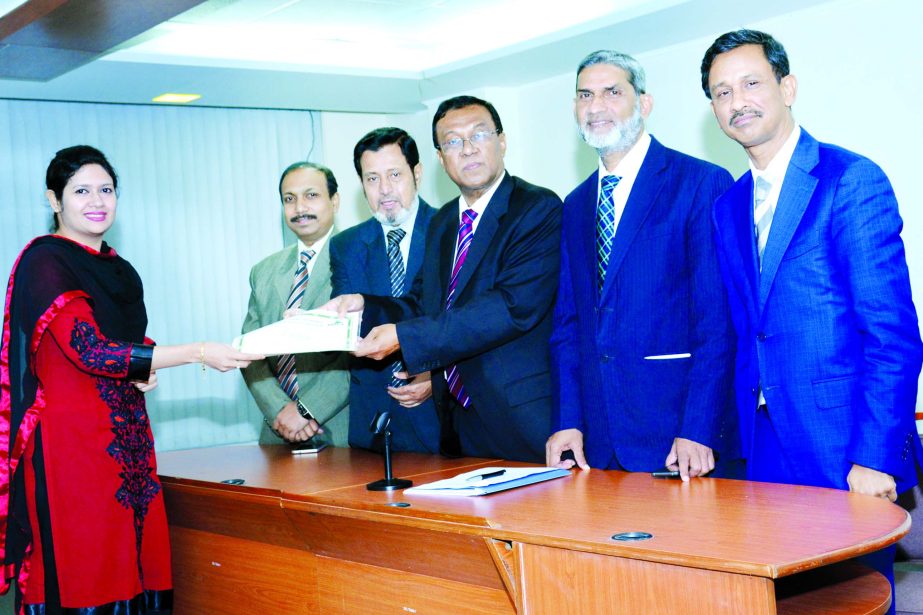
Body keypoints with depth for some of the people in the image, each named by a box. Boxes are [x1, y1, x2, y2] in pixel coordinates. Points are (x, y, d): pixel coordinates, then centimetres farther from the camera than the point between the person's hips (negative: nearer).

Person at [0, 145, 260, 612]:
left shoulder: (118, 270, 15)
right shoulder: (44, 261, -7)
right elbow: (88, 349, -17)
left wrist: (146, 372, 1)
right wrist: (197, 353, -18)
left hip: (127, 440, 7)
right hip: (71, 440, -7)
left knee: (136, 566, 4)